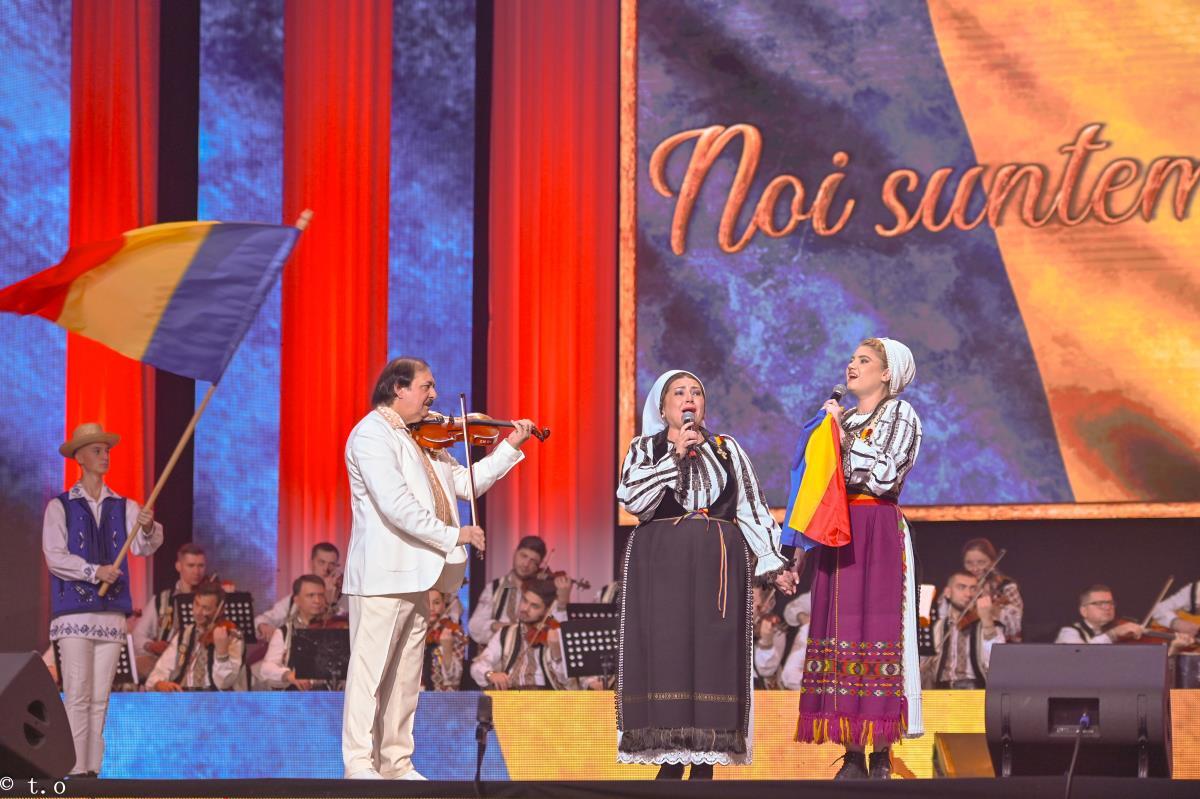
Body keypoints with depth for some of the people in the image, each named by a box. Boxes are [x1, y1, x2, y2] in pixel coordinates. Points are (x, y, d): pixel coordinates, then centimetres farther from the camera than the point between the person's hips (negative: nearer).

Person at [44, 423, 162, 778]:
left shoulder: (124, 507, 11)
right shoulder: (60, 507, 2)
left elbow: (145, 546, -4)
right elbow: (55, 557, -8)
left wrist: (149, 527, -27)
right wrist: (94, 572, -21)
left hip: (112, 611, 4)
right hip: (74, 611, -4)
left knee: (100, 698, 4)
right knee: (77, 695, -9)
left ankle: (93, 769, 7)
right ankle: (75, 770, -11)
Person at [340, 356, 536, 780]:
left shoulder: (422, 438, 17)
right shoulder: (372, 436, -11)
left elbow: (464, 482, 19)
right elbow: (396, 506, -21)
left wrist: (510, 447, 12)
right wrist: (451, 536, -18)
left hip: (415, 575, 9)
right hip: (382, 574, -9)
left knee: (406, 674, 10)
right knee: (370, 670, -6)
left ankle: (397, 763, 15)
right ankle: (359, 764, -5)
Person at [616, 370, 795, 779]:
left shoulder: (727, 449, 14)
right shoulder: (645, 448, 9)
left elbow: (753, 508, 10)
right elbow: (633, 499, -8)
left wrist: (774, 564, 1)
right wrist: (675, 455, -12)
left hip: (718, 565, 1)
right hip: (661, 564, -1)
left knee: (713, 653, -5)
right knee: (667, 652, -8)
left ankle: (706, 762, -3)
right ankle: (670, 760, -5)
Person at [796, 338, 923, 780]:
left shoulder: (901, 416, 0)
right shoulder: (842, 418, 19)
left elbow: (884, 476, -12)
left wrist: (843, 434, -9)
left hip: (878, 535, -6)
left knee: (876, 627, -10)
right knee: (840, 632, 0)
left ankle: (881, 755, -10)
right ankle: (852, 754, 1)